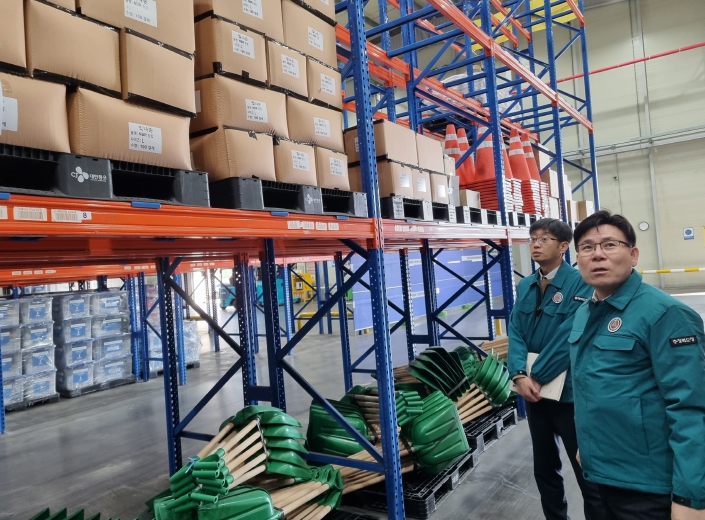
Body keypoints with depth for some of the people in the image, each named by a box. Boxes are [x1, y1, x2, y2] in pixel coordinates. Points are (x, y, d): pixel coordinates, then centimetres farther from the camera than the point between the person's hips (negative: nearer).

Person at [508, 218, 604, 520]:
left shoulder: (579, 283, -13)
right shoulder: (525, 286, 7)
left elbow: (568, 337, -20)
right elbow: (515, 332, 0)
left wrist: (537, 377, -18)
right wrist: (519, 376, -14)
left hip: (569, 392, -6)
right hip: (534, 391, 6)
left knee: (587, 472, 6)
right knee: (544, 468, 19)